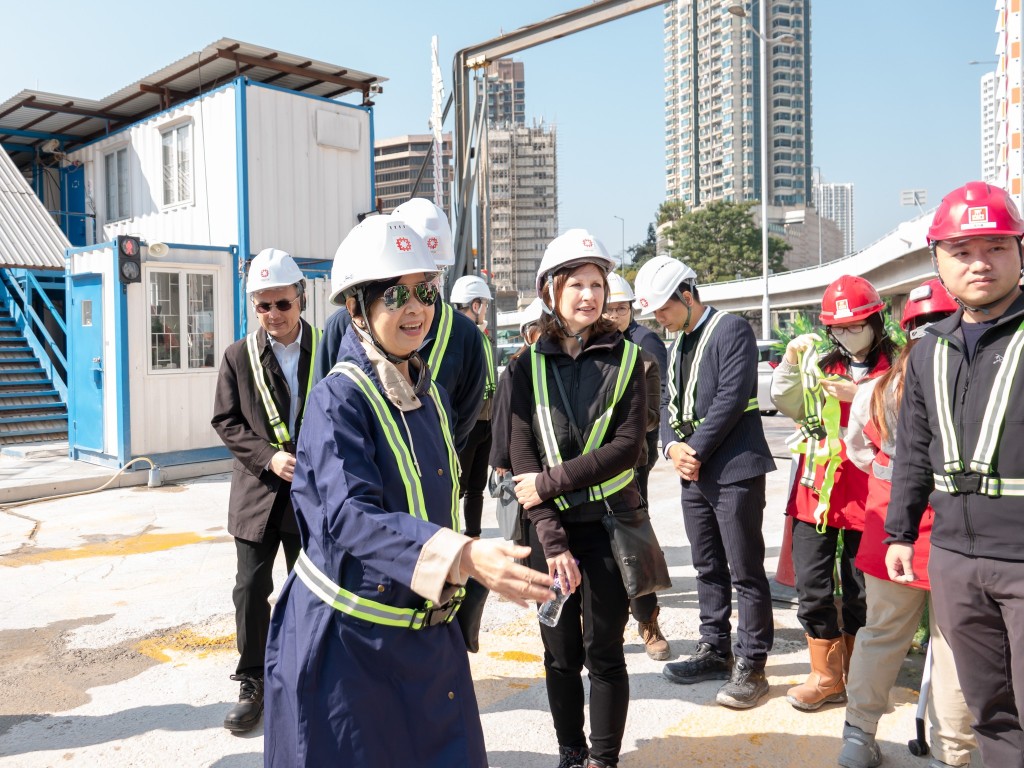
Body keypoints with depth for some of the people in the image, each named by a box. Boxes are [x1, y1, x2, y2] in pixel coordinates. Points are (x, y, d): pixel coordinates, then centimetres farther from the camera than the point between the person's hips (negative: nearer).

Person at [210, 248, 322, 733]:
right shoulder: (239, 355, -1)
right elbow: (225, 421, 0)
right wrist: (268, 457, -14)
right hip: (258, 490, 1)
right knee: (251, 589, 5)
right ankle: (252, 685, 22)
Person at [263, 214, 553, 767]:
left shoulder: (430, 394, 6)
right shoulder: (338, 398, -17)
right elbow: (350, 515, -30)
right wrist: (463, 558, -41)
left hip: (426, 630, 7)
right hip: (347, 636, -6)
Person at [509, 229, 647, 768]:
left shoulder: (625, 358, -1)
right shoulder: (528, 366, 1)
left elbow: (627, 446, -10)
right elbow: (521, 459, -5)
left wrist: (550, 481, -16)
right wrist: (553, 542, -13)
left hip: (609, 523, -1)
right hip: (547, 528, 2)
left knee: (603, 652, 7)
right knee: (559, 652, 12)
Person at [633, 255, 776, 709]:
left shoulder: (732, 330, -7)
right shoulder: (679, 343, 18)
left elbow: (731, 399, -16)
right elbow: (669, 403, 15)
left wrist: (695, 450, -14)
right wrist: (672, 447, -3)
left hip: (734, 470, -8)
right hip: (694, 472, 8)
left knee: (746, 572, -1)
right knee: (708, 568, 16)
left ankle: (751, 666, 9)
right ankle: (715, 651, 28)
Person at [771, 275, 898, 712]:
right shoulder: (822, 365, 12)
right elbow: (788, 404, 3)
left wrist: (860, 398, -21)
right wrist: (792, 362, -11)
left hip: (865, 494, -3)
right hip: (816, 490, 4)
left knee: (859, 590, 9)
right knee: (812, 586, 5)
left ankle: (856, 675, 28)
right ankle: (826, 675, 18)